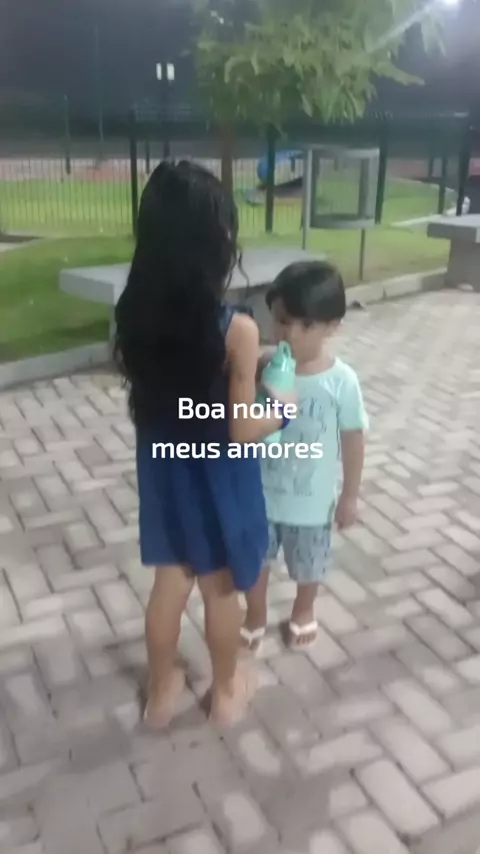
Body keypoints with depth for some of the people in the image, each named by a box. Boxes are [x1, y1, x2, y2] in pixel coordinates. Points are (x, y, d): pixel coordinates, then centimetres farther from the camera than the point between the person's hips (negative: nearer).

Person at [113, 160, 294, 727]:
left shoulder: (134, 315, -10)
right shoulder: (237, 330, -25)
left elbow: (147, 392, 3)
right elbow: (243, 433, -21)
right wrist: (282, 410, 0)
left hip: (163, 469, 5)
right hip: (217, 479, -4)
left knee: (169, 581, 23)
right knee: (221, 588, 18)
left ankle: (161, 691, 42)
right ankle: (226, 691, 42)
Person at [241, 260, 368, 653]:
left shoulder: (341, 381, -19)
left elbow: (353, 439, -8)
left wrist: (350, 495, -2)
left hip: (311, 500, -1)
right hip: (260, 492, 2)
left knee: (308, 566, 22)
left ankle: (304, 611, 53)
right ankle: (255, 617, 47)